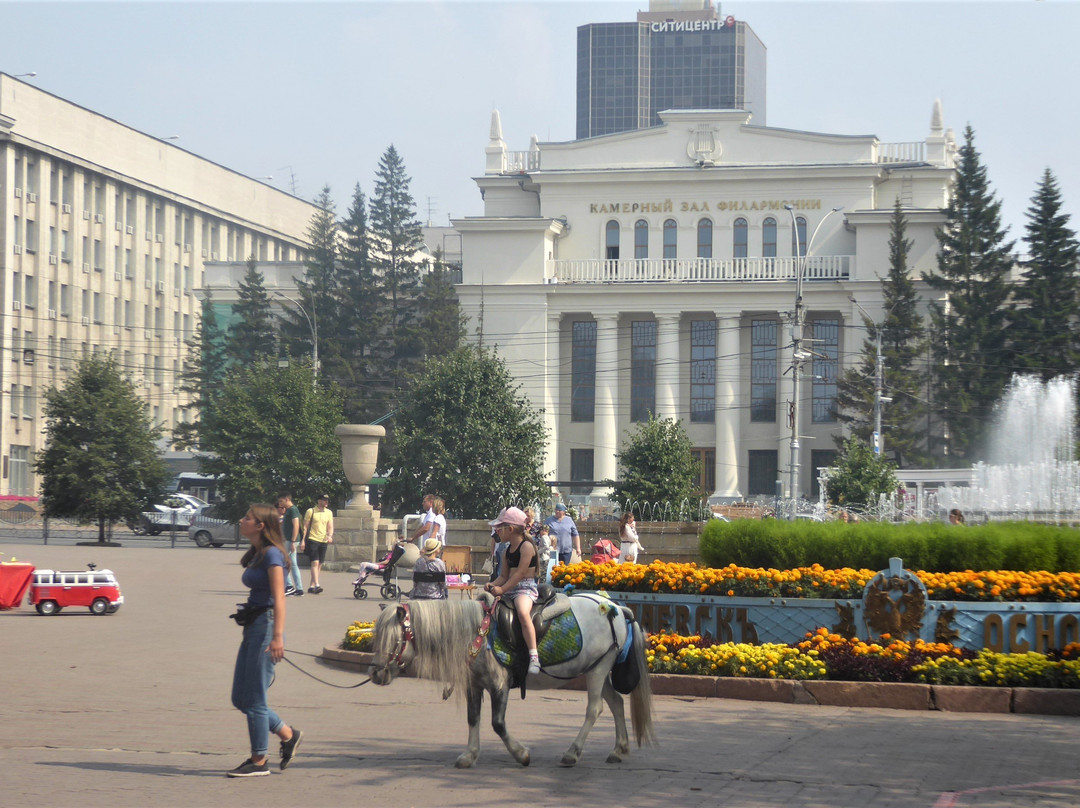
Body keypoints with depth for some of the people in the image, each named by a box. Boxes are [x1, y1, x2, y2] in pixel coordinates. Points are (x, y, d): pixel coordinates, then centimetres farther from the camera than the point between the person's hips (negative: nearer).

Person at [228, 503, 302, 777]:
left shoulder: (272, 554, -13)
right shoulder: (256, 555, 15)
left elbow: (279, 598, -21)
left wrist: (277, 636, -28)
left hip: (266, 626, -10)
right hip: (252, 628, 10)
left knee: (254, 698, -3)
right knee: (240, 699, 10)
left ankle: (259, 761, 6)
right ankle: (289, 735, 21)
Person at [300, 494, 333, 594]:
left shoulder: (329, 512, 11)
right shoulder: (311, 511, -2)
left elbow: (330, 527, 10)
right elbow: (305, 526, 0)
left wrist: (330, 535, -10)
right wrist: (303, 540, -5)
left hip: (323, 541, 5)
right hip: (312, 540, -5)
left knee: (319, 564, 6)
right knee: (315, 563, -14)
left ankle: (312, 586, 14)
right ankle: (316, 585, -22)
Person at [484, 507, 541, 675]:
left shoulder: (526, 546, -9)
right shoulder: (509, 549, 17)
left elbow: (520, 573, -17)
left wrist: (502, 589, -22)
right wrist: (493, 584, -2)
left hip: (525, 588, -10)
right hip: (509, 589, 10)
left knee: (523, 612, -36)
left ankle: (534, 657, -41)